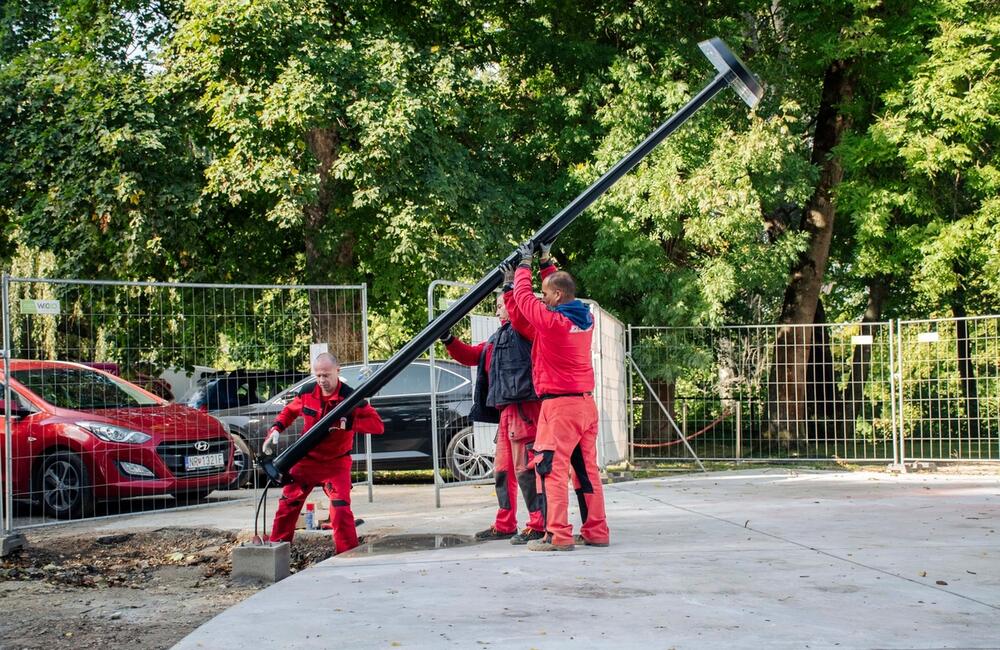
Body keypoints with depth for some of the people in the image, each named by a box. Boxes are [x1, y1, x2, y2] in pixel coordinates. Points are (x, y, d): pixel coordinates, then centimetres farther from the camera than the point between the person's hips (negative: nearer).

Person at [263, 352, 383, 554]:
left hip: (336, 463, -4)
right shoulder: (307, 394, -5)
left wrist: (348, 423, -34)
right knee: (287, 504, 7)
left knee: (340, 509, -16)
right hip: (306, 460, 4)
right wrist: (276, 430, -2)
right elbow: (289, 411, 16)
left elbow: (378, 425, -22)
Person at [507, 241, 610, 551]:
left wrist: (525, 262, 12)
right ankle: (596, 531, 14)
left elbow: (523, 295, -2)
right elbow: (561, 288, 26)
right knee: (587, 469, 11)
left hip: (559, 404, -8)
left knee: (551, 469, -6)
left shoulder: (551, 320, -14)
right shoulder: (586, 319, 7)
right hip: (586, 402, 8)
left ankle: (558, 535, -10)